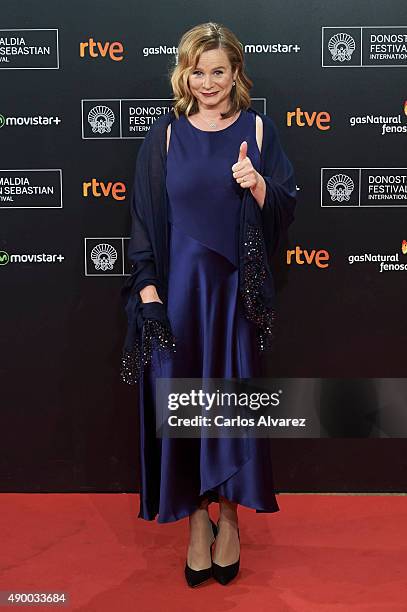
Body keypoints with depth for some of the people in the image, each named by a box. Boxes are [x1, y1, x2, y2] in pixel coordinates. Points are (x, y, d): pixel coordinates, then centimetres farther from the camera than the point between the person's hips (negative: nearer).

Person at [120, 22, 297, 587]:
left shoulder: (257, 129, 4)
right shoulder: (166, 134, 3)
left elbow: (285, 208, 2)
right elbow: (145, 215, 1)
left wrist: (258, 184, -19)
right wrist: (147, 286, -7)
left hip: (237, 288, 0)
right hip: (179, 284, 0)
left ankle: (229, 513, 24)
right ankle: (196, 515, 21)